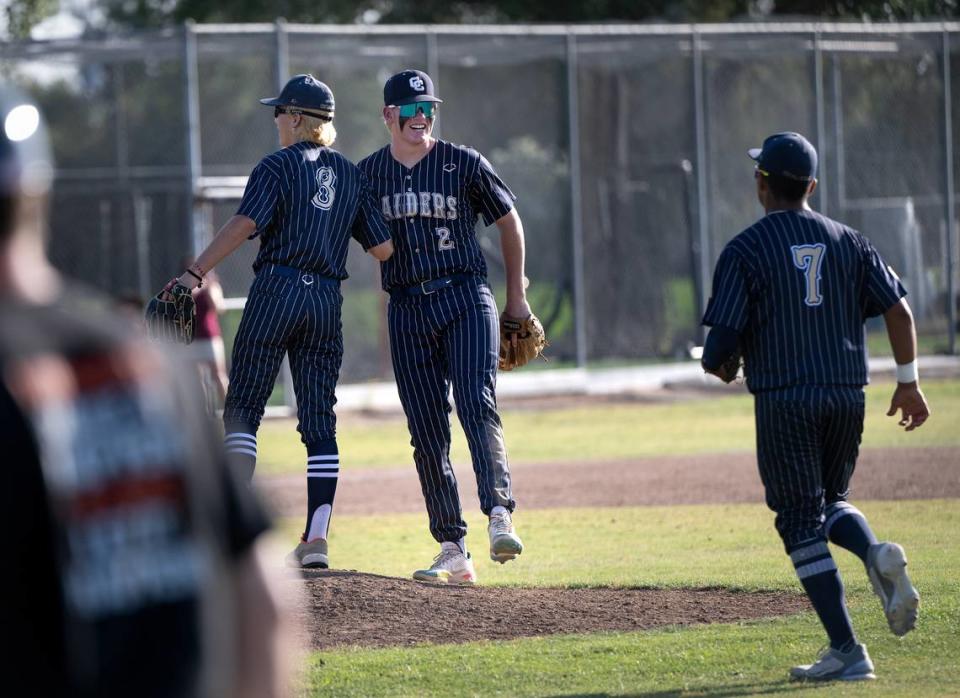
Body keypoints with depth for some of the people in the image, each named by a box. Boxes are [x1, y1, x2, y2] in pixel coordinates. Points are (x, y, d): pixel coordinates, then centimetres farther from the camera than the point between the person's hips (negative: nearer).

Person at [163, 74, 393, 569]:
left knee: (242, 407, 2)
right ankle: (317, 537, -5)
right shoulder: (351, 175, 14)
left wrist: (195, 273, -22)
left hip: (276, 291, -5)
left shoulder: (278, 167, -3)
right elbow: (384, 248, 11)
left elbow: (243, 225, -18)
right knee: (319, 420, 4)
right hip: (327, 300, 5)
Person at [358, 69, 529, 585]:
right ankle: (453, 552, 3)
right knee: (427, 434, 0)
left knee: (477, 407, -22)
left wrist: (516, 297, 13)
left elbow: (508, 221, 11)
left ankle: (500, 515, -34)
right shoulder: (368, 174, 8)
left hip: (466, 299, -3)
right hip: (406, 313, 3)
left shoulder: (464, 164, 1)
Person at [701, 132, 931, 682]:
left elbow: (722, 342, -8)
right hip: (848, 395, 4)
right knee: (831, 499, 23)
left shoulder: (746, 250, -4)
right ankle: (877, 554, -11)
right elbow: (899, 310, 1)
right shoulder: (848, 242, 8)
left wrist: (718, 367, 14)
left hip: (783, 400, -4)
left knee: (802, 521, 2)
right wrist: (909, 383, 8)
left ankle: (847, 651, -5)